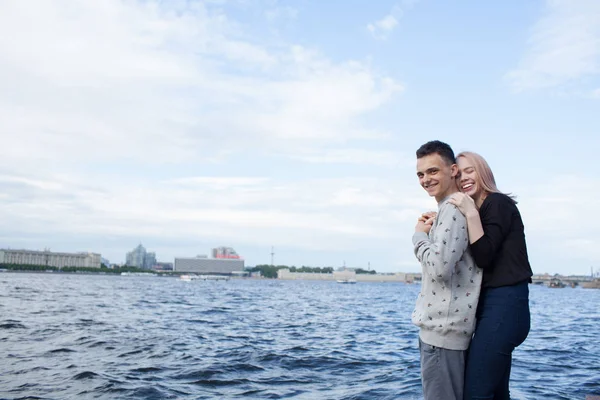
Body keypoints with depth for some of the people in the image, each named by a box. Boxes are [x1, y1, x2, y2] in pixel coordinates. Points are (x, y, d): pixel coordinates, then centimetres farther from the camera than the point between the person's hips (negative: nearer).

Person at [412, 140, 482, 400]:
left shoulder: (453, 209, -15)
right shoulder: (450, 209, 17)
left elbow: (440, 267, -25)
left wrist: (419, 235, -10)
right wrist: (428, 232, 14)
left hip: (442, 329, -10)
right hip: (443, 327, 10)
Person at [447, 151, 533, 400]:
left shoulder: (498, 203, -7)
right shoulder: (481, 211, 18)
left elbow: (484, 257, -16)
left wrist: (471, 214, -20)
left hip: (504, 305, -10)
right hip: (497, 305, 10)